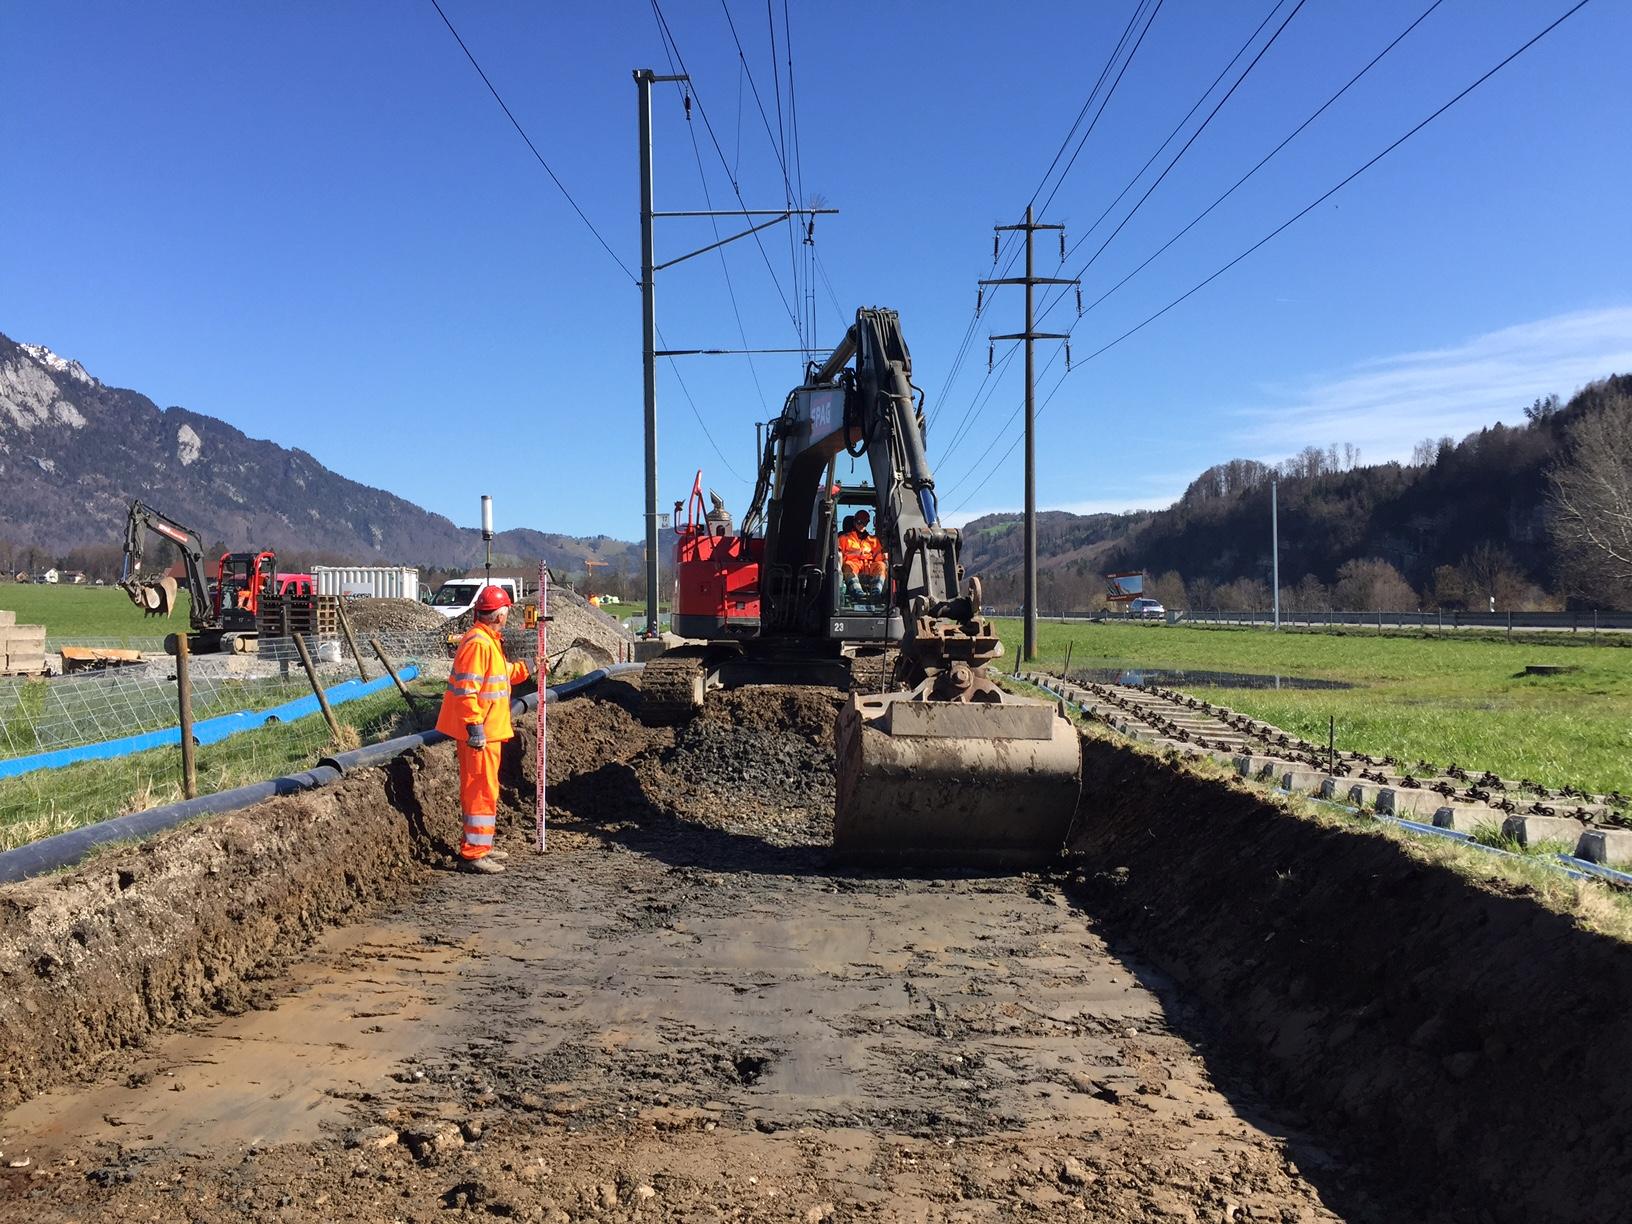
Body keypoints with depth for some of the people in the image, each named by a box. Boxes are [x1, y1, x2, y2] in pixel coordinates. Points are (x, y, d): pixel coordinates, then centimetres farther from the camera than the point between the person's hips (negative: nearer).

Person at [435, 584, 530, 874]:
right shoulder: (478, 643, -19)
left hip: (487, 730, 11)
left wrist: (525, 667, 29)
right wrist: (475, 727, -25)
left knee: (478, 787, 18)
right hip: (480, 731, -11)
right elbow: (467, 689, -23)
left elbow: (501, 675, 29)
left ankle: (477, 846, 30)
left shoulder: (489, 641, 15)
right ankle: (473, 854, -3)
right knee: (482, 789, -7)